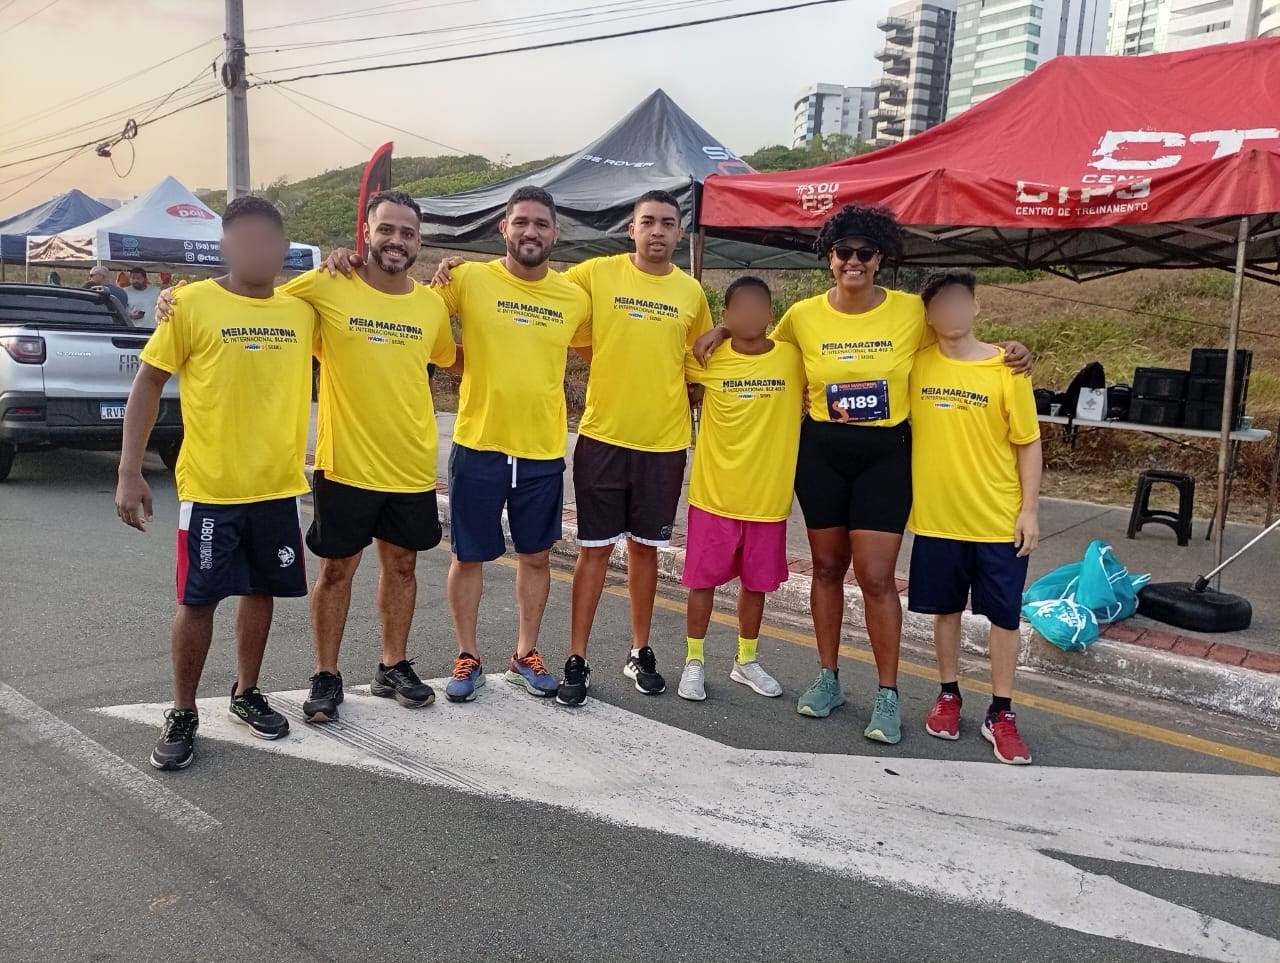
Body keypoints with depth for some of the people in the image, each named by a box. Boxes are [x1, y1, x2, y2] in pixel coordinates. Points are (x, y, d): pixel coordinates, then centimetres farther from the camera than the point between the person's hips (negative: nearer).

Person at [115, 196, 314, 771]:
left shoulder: (303, 310, 2)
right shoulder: (191, 304, -8)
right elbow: (148, 384, -5)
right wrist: (129, 472, -8)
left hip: (278, 487, 4)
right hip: (209, 488, -3)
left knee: (261, 591, 15)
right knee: (197, 600, 3)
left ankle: (246, 694, 34)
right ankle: (182, 715, 20)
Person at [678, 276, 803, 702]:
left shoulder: (794, 359, -5)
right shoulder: (707, 359, -6)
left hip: (769, 496, 1)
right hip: (714, 494, -1)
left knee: (756, 583, 14)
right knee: (704, 580, 7)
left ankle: (746, 661, 32)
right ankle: (694, 662, 23)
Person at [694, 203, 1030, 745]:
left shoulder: (913, 312, -6)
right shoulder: (803, 316, -3)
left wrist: (1006, 357, -9)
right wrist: (725, 331, 1)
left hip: (885, 454, -2)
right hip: (821, 452, 2)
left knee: (876, 575, -4)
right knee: (827, 566, 12)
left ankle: (887, 695, 10)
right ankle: (828, 678, 27)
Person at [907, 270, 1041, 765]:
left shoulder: (1006, 368, -8)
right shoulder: (916, 364, -2)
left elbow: (1028, 443, -3)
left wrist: (1030, 508, -6)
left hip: (999, 520, -2)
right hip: (936, 516, 2)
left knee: (1004, 616, 6)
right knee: (945, 610, 14)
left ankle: (1001, 713, 21)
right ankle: (948, 695, 32)